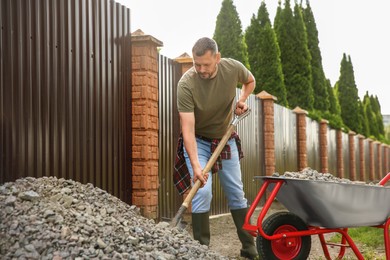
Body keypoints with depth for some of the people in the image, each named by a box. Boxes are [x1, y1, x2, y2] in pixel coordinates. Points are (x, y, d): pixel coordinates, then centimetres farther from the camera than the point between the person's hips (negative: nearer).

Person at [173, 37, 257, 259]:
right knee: (202, 192, -17)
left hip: (225, 139, 3)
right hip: (198, 141, -3)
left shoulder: (233, 68, -19)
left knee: (237, 194, 8)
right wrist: (196, 165, -40)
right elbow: (188, 128, -33)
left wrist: (242, 99, -12)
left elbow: (250, 81, 7)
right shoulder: (186, 84, -30)